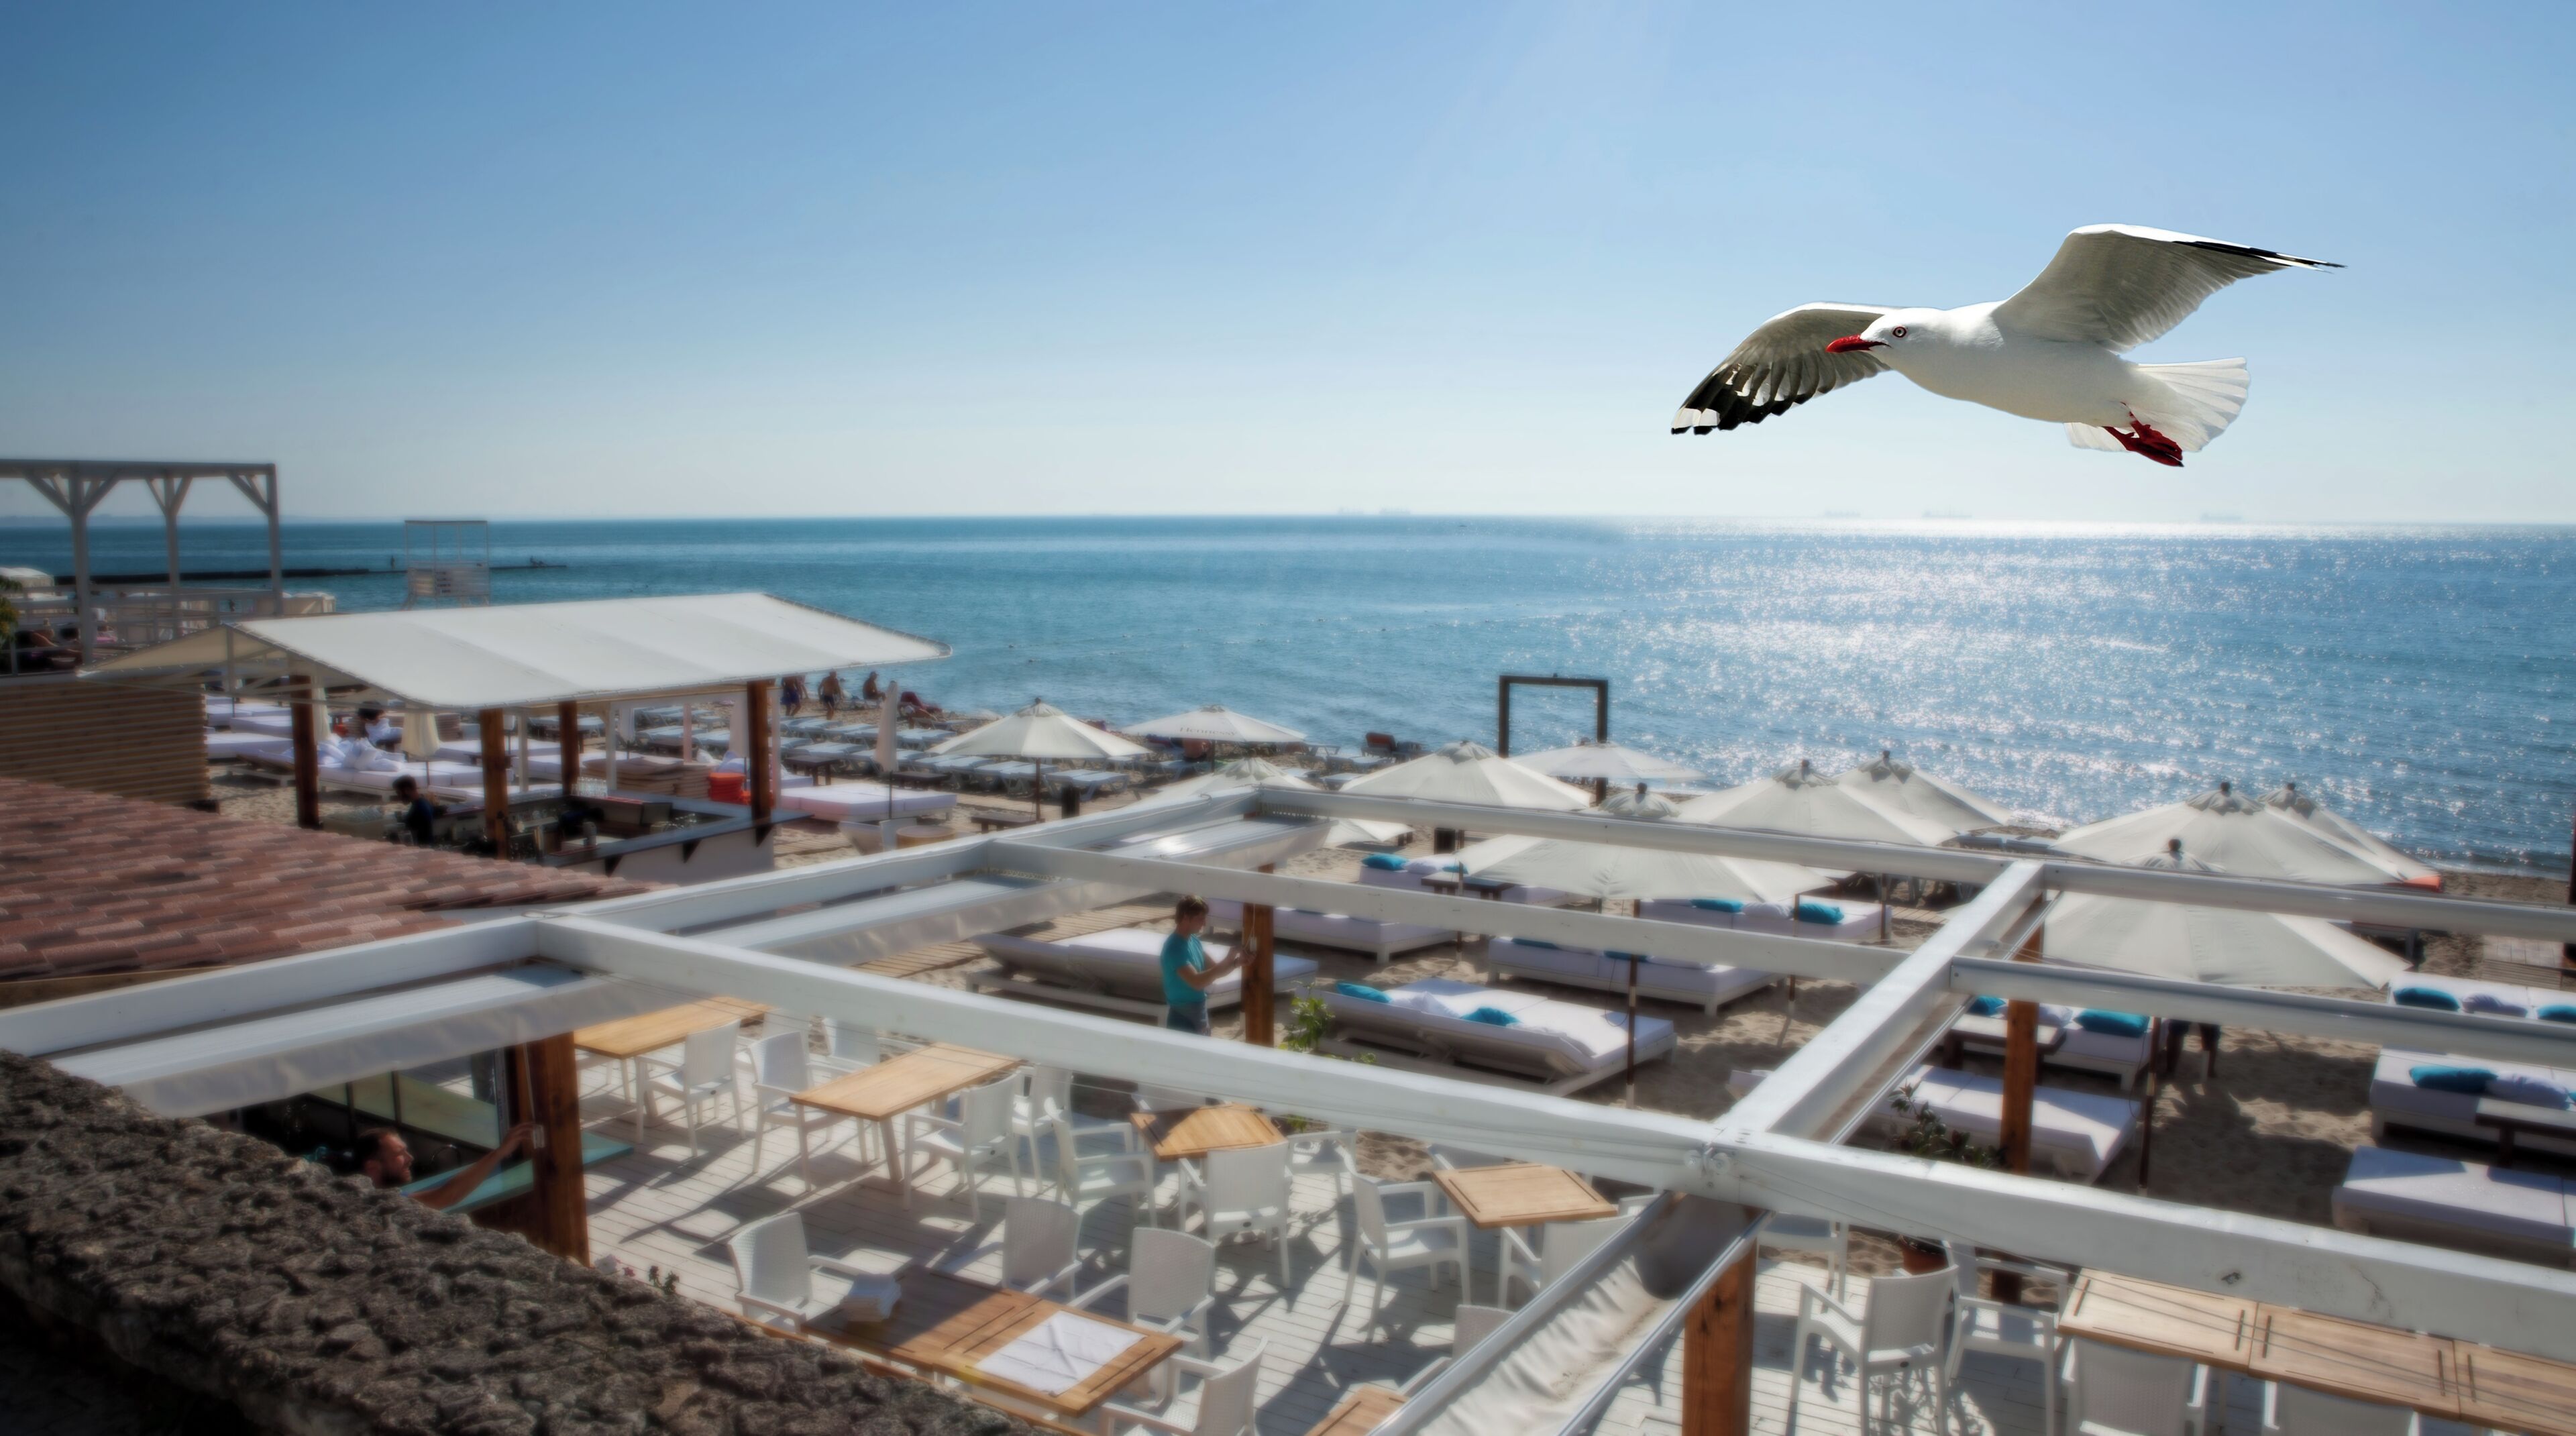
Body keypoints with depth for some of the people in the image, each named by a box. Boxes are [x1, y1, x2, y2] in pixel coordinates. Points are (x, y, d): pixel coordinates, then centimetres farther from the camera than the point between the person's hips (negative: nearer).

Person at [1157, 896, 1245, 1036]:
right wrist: (1227, 962, -29)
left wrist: (1235, 963, -8)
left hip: (1198, 1013, 9)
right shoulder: (1175, 948, -23)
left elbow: (1211, 969, 10)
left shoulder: (1193, 940, 6)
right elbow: (1197, 982, -30)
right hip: (1182, 1017, -9)